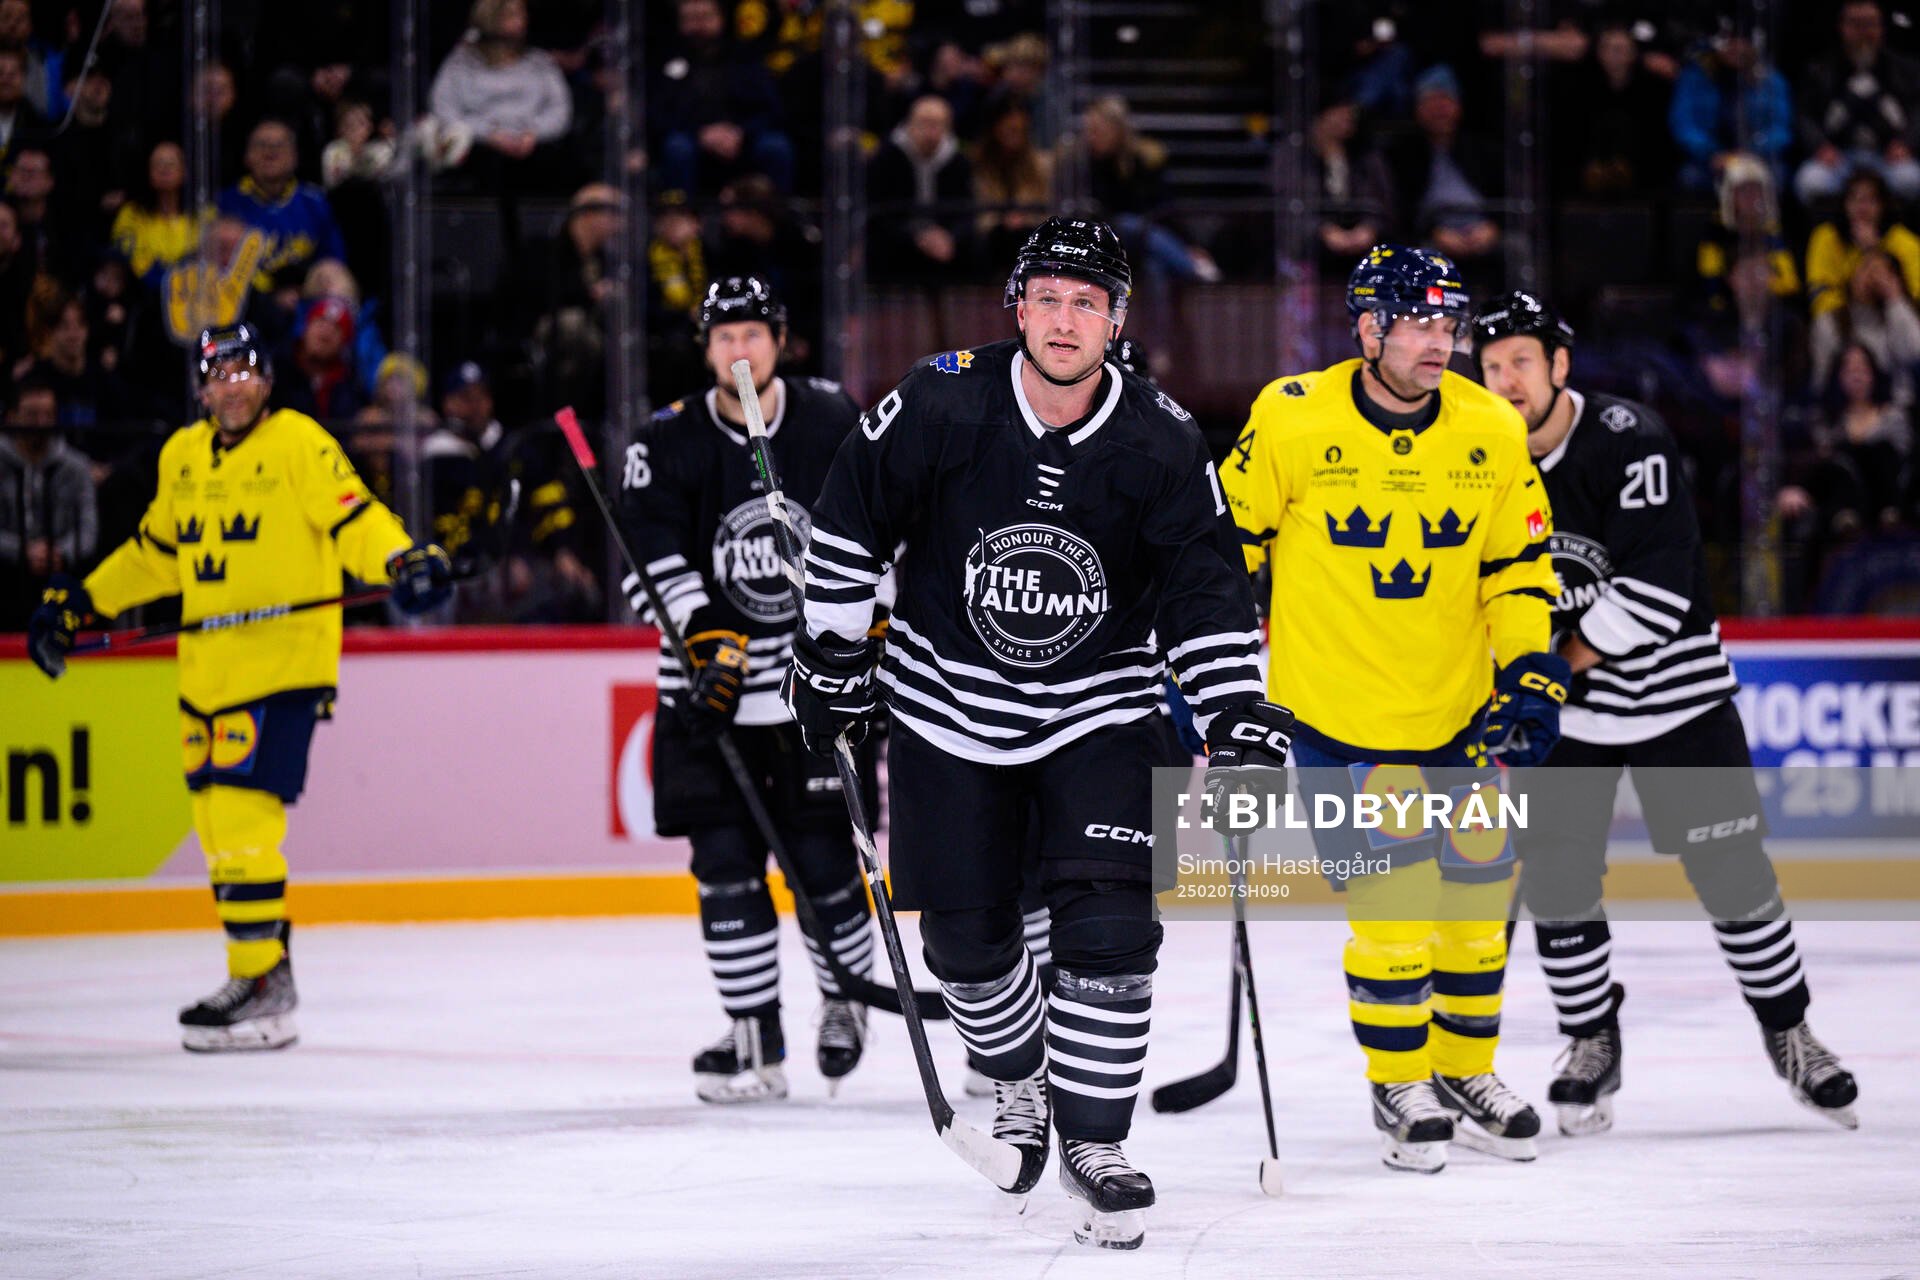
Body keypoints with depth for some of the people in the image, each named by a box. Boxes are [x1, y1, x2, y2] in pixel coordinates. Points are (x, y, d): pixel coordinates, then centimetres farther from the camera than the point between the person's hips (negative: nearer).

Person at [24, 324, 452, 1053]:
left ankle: (263, 987, -14)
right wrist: (81, 603, 26)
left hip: (283, 659, -7)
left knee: (242, 812, -15)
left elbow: (351, 520, -14)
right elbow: (157, 551, 27)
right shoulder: (182, 457, 15)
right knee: (218, 823, 9)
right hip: (208, 665, 7)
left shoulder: (298, 445, -6)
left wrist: (402, 560, -33)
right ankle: (262, 963, 20)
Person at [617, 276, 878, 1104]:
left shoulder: (832, 423, 0)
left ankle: (847, 999, 23)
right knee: (726, 863, -4)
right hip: (713, 686, 1)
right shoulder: (667, 445, -1)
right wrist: (704, 635, -23)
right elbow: (656, 558, -9)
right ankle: (754, 1038, 4)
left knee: (822, 861, -2)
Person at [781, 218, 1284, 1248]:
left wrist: (1237, 716, -21)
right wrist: (832, 648, 1)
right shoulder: (941, 407, -15)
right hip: (951, 705, 1)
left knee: (1108, 923, -14)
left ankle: (1093, 1141, 1)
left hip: (1100, 710, 0)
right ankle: (1018, 1083, 36)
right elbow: (852, 514, -2)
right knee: (964, 931, 6)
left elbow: (1203, 581, -11)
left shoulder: (1159, 444, -13)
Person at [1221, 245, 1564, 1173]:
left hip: (1459, 706, 4)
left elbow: (1518, 562, 7)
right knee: (1392, 894, -9)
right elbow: (1228, 536, -1)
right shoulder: (1292, 422, -13)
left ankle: (1464, 1072, 26)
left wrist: (1532, 670, -4)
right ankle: (1399, 1087, 8)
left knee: (1478, 886, 8)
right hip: (1336, 708, -4)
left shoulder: (1492, 433, -3)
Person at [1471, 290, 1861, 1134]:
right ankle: (1592, 1045, 14)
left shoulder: (1629, 443, -20)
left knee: (1732, 874, -1)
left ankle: (1788, 1036, 15)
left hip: (1676, 688, -4)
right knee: (1556, 876, -4)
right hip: (1561, 709, 4)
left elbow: (1659, 587, -26)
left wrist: (1570, 657, -21)